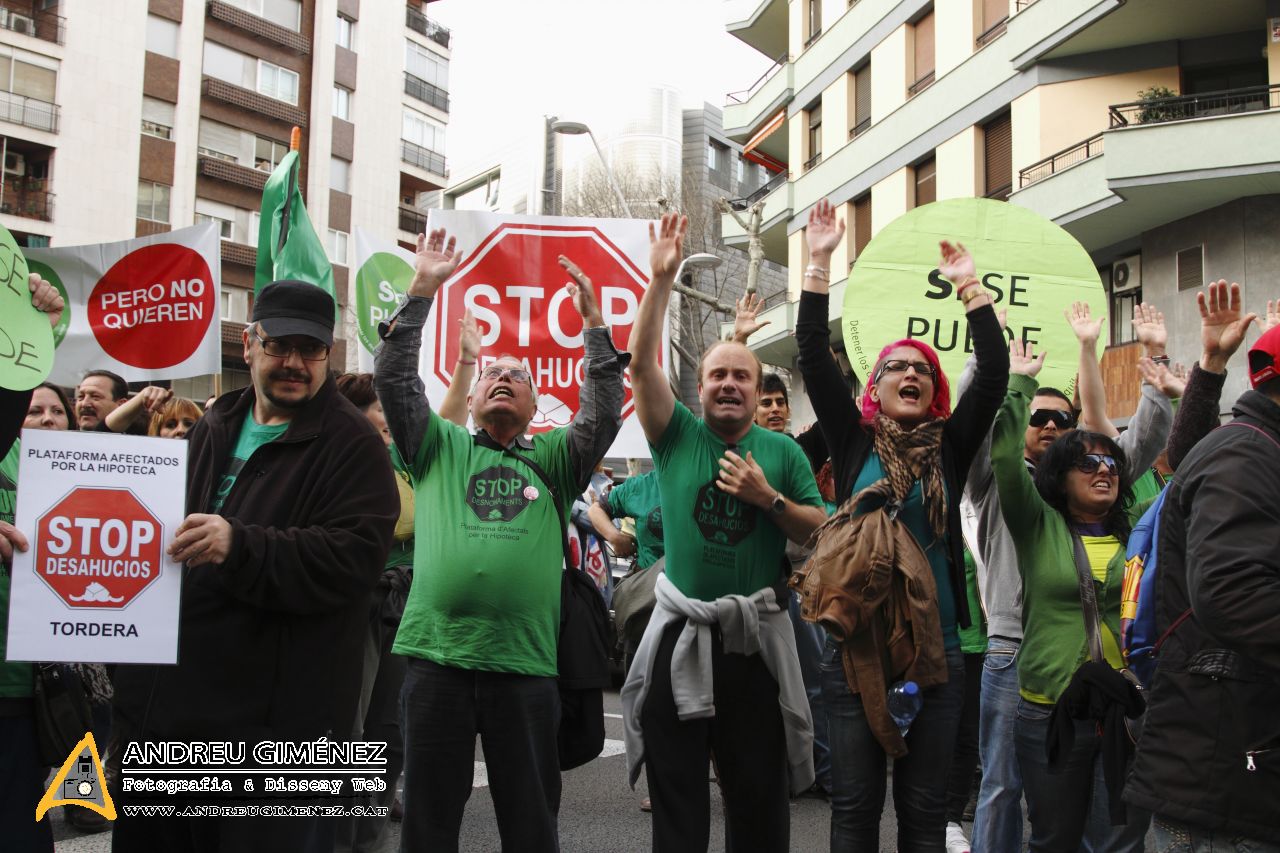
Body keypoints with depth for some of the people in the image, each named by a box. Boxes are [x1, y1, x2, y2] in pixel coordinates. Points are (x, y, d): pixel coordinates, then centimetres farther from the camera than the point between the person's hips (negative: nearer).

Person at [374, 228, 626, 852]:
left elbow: (604, 413, 3)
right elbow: (393, 379, 5)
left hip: (525, 662, 1)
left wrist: (592, 321, -1)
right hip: (437, 656, 0)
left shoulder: (553, 461, 15)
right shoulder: (441, 447, 14)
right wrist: (423, 288, 0)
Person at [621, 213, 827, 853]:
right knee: (675, 795, 9)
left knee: (760, 797, 10)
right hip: (680, 635, 0)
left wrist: (769, 498, -13)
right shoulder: (677, 436, 2)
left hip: (756, 637, 1)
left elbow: (818, 531, 4)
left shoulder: (783, 451, 5)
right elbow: (642, 364, -11)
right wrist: (661, 281, -18)